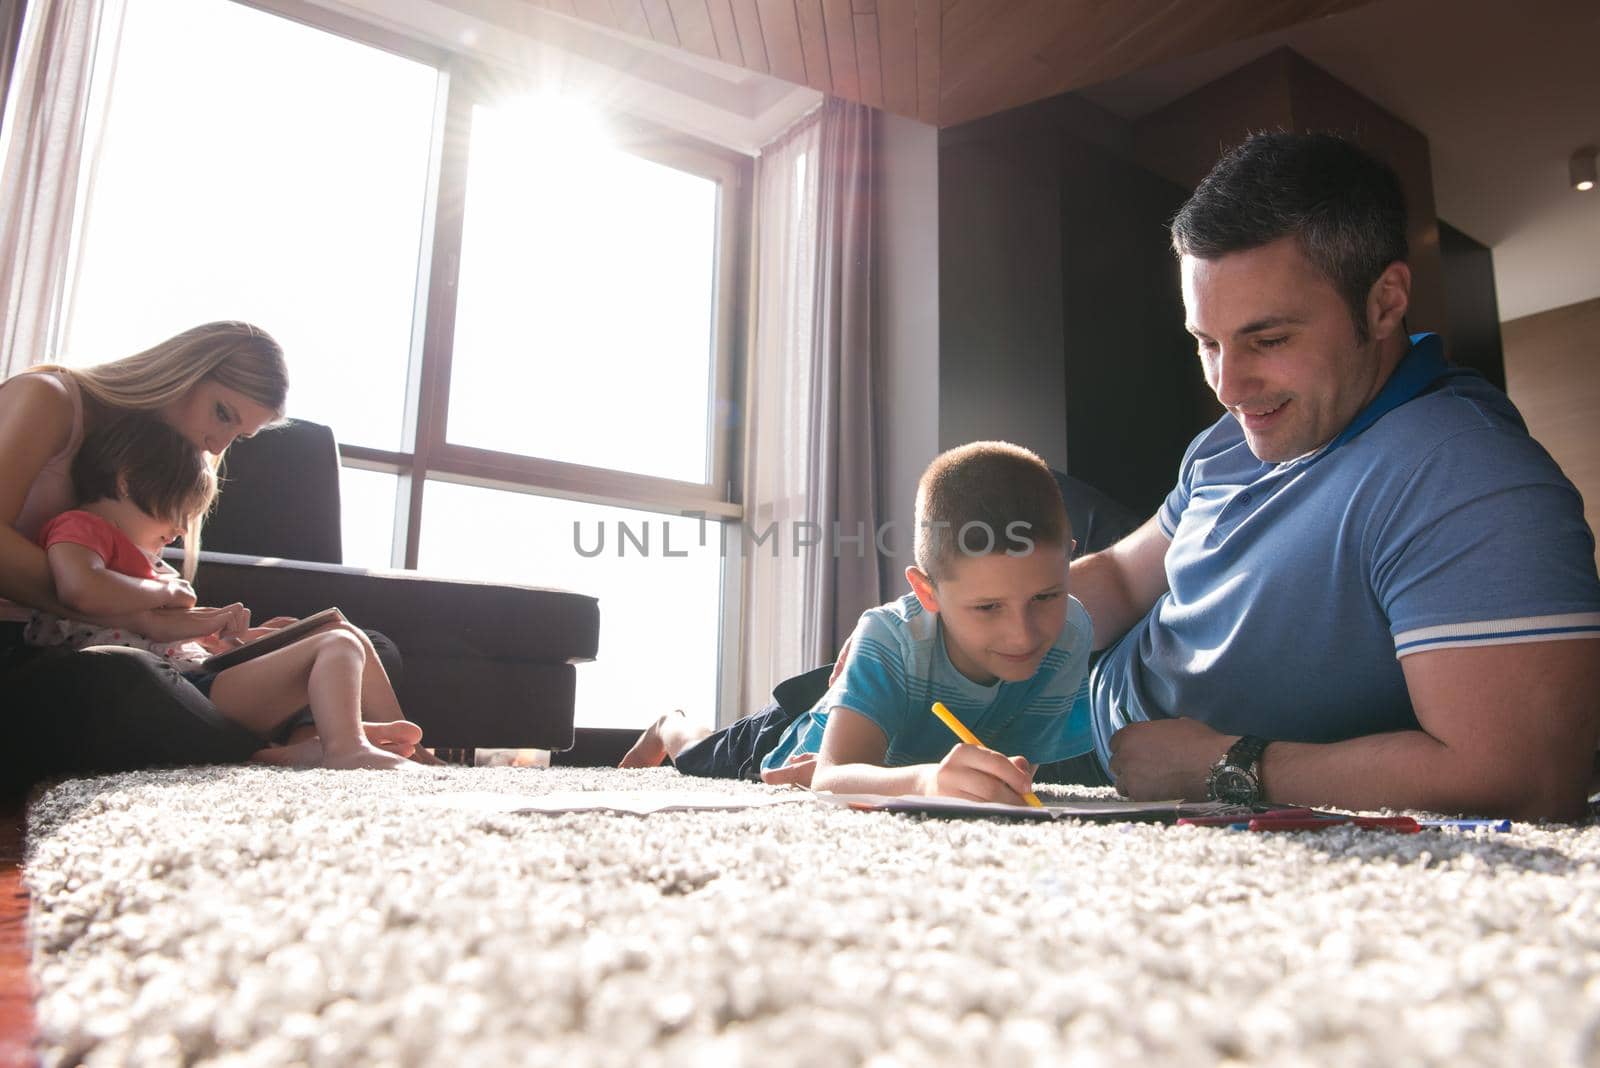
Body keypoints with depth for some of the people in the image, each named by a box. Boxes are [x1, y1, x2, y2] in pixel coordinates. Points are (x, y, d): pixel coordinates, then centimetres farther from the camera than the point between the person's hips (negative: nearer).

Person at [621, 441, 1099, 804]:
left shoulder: (1070, 631, -35)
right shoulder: (889, 635, -45)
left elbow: (1010, 778, -32)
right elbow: (832, 776, -57)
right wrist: (925, 779, -76)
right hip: (796, 741, -3)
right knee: (704, 760, 29)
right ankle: (672, 728, 61)